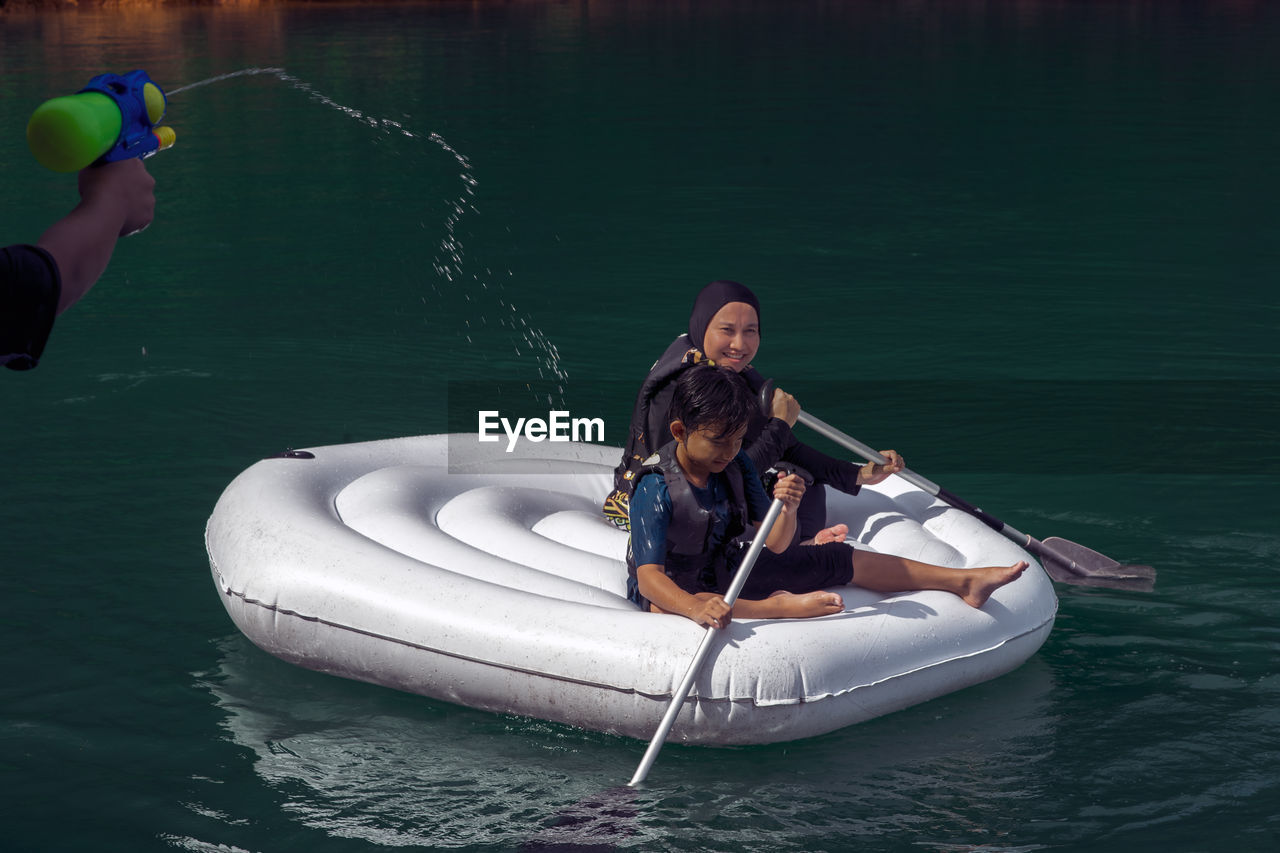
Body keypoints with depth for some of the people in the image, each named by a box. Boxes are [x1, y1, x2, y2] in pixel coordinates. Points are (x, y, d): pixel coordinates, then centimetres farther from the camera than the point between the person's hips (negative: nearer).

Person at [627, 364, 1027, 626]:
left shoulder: (737, 466, -6)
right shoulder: (655, 489, -27)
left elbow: (775, 544, -9)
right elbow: (649, 576, -36)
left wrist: (787, 510, -33)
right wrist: (696, 608, -57)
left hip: (730, 572, 6)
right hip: (672, 588, -6)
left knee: (832, 560, -2)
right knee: (657, 606, -44)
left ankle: (964, 581, -1)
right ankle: (776, 608, -46)